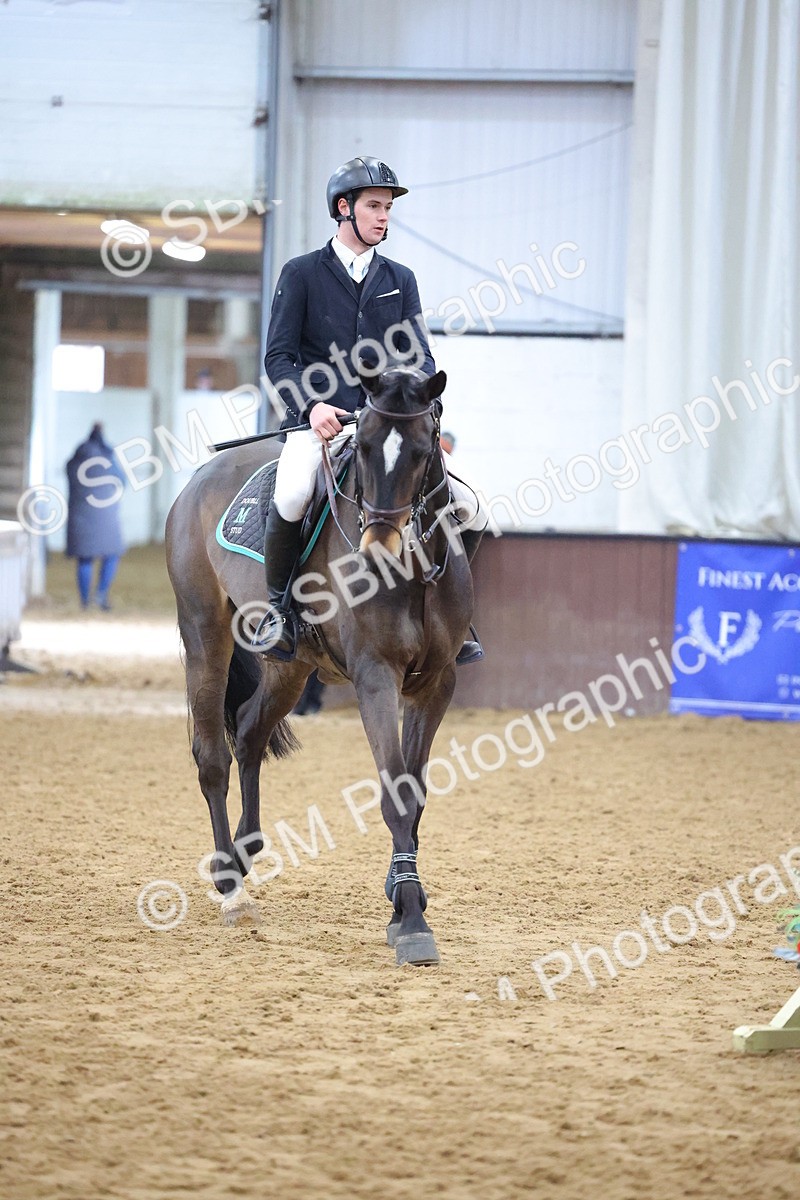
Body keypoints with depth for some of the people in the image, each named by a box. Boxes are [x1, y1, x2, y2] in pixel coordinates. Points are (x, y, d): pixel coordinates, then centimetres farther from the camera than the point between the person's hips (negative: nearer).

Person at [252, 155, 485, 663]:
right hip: (320, 422, -4)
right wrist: (311, 405, -21)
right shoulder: (301, 273, 4)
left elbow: (419, 356, 11)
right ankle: (280, 606, -13)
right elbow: (279, 356, -2)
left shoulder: (400, 279, 15)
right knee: (292, 496, -36)